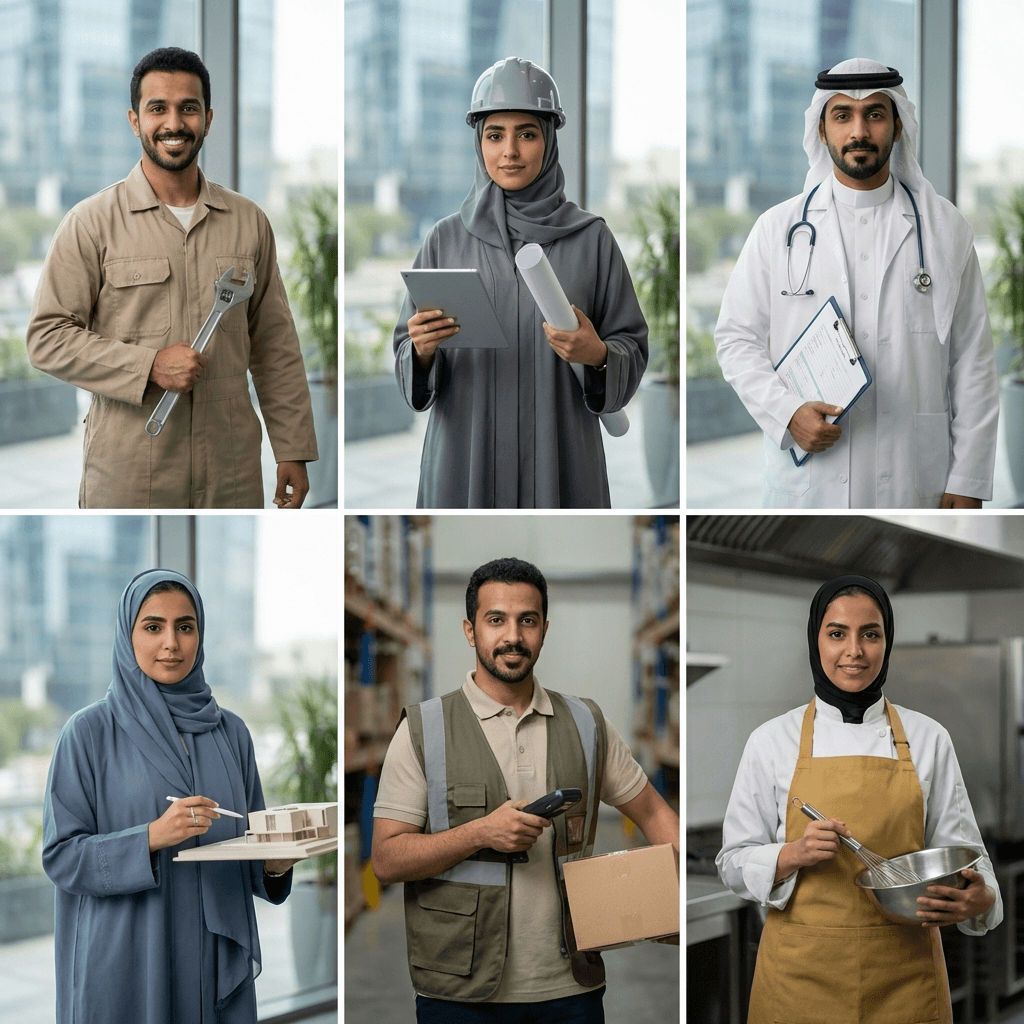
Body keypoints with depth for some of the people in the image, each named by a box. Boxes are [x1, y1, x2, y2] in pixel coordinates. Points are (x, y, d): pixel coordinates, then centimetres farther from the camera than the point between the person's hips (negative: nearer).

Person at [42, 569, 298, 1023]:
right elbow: (61, 855, -8)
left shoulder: (230, 731, 9)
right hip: (126, 964, -4)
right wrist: (151, 837, -22)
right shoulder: (90, 731, -3)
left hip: (217, 962, 4)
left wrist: (274, 865, -8)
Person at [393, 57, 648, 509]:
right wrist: (422, 351, -15)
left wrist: (597, 356, -16)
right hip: (466, 461, 1)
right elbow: (408, 362, 6)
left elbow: (632, 349, 4)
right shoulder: (446, 239, 5)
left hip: (558, 462, -1)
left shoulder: (591, 238, 2)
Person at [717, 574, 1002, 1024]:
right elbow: (735, 863, 3)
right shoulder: (773, 741, 1)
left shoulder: (928, 739, 4)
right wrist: (795, 855, -17)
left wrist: (981, 898, -16)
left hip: (903, 970, 1)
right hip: (802, 968, -1)